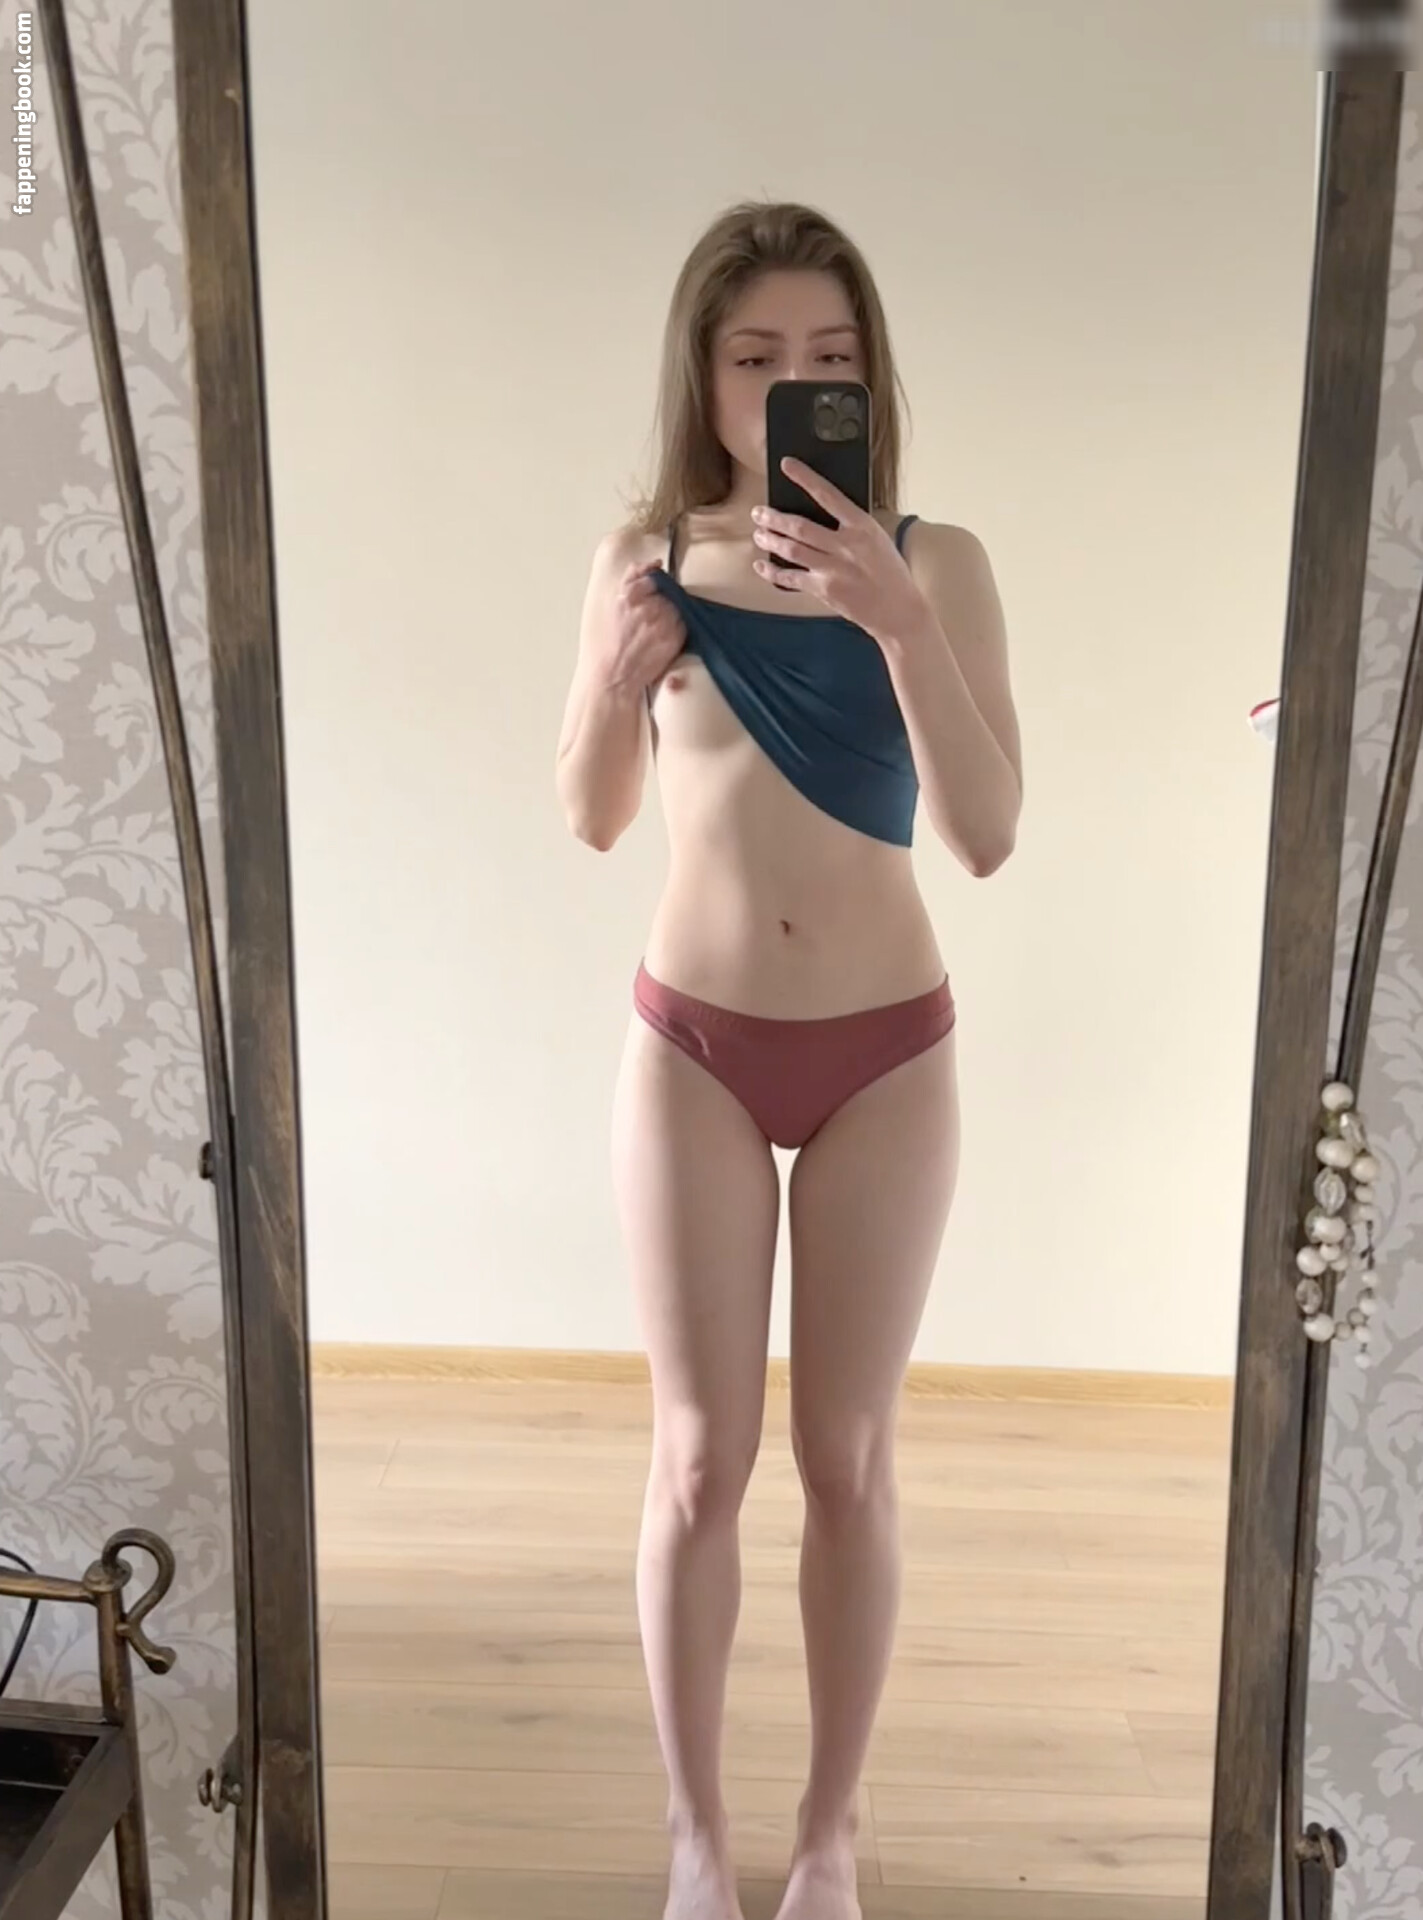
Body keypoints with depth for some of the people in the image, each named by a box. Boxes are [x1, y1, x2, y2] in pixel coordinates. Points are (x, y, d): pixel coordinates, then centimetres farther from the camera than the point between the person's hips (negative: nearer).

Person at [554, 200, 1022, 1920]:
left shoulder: (933, 562, -6)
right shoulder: (645, 560, -1)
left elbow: (988, 835, -16)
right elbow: (593, 822, 4)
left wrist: (899, 620, -29)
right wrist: (612, 676, -15)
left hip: (885, 1056, 0)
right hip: (694, 1048, 1)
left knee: (849, 1457, 10)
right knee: (700, 1457, 8)